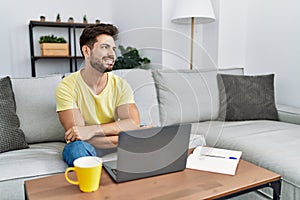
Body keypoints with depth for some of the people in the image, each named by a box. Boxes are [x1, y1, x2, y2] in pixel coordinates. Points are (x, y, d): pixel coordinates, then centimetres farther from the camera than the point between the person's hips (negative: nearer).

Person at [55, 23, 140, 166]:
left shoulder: (120, 85, -3)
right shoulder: (67, 86, -13)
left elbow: (133, 124, -17)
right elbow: (77, 136, -21)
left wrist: (93, 129, -30)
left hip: (113, 146, 4)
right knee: (77, 148, -36)